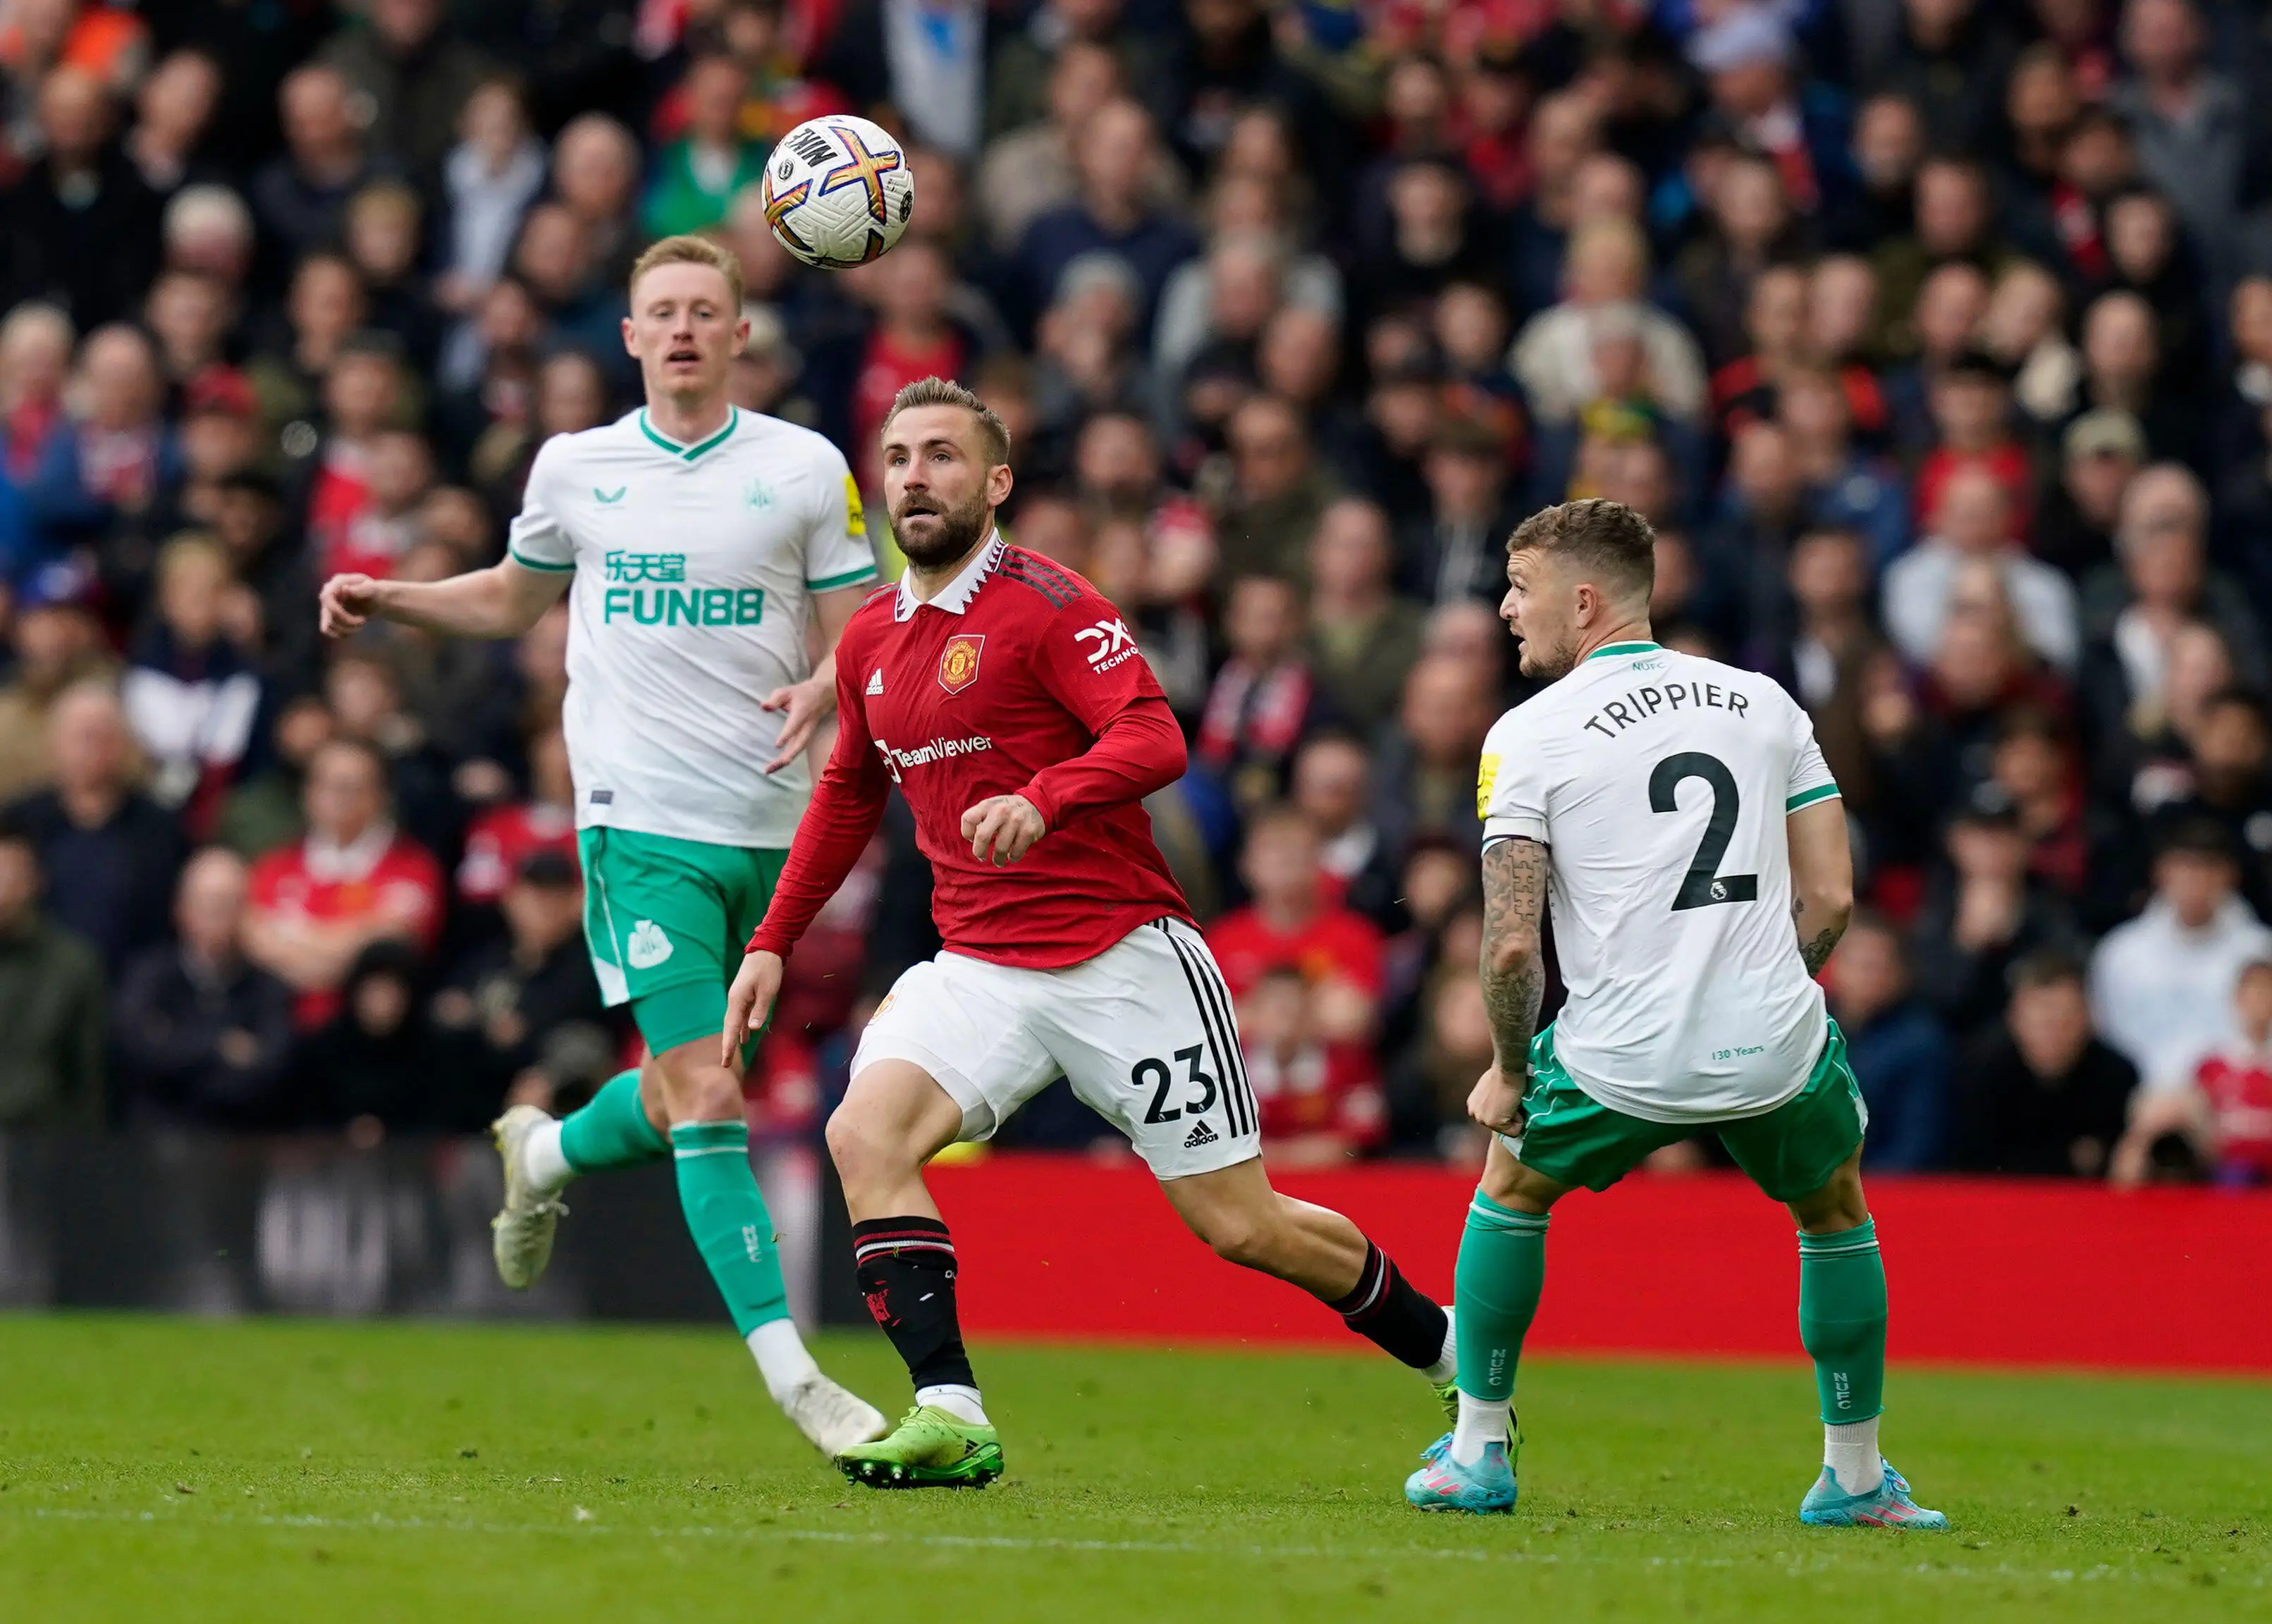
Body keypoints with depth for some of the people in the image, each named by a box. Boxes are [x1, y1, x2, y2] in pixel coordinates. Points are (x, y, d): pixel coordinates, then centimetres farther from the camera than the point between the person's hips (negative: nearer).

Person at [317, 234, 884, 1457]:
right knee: (704, 1099, -13)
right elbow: (511, 600, 25)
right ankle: (788, 1373, -13)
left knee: (688, 1094, 11)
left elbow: (863, 635, 5)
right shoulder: (574, 468, 8)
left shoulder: (804, 468, 4)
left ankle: (550, 1153, 44)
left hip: (765, 826, 2)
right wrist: (384, 601, 10)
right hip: (641, 817, -2)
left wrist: (824, 690, -16)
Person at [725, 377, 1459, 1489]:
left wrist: (1042, 799, -40)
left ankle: (1455, 1357, 21)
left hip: (1123, 957, -6)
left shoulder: (1048, 606, -10)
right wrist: (773, 941, 23)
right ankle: (950, 1419, -25)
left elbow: (1154, 740, -22)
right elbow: (848, 794, 27)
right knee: (866, 1135, -22)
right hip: (980, 968, 6)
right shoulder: (869, 642, 11)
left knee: (1241, 1225, -2)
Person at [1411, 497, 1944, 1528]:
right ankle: (1856, 1480, 29)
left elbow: (1512, 943, -8)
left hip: (1620, 1057, -2)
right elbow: (1832, 898, 7)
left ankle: (1478, 1451, 29)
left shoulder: (1529, 734, -3)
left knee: (1511, 1184, 28)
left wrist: (1508, 1073, 7)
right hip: (1776, 1046, 2)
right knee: (1837, 1213, 29)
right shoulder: (1763, 701, 9)